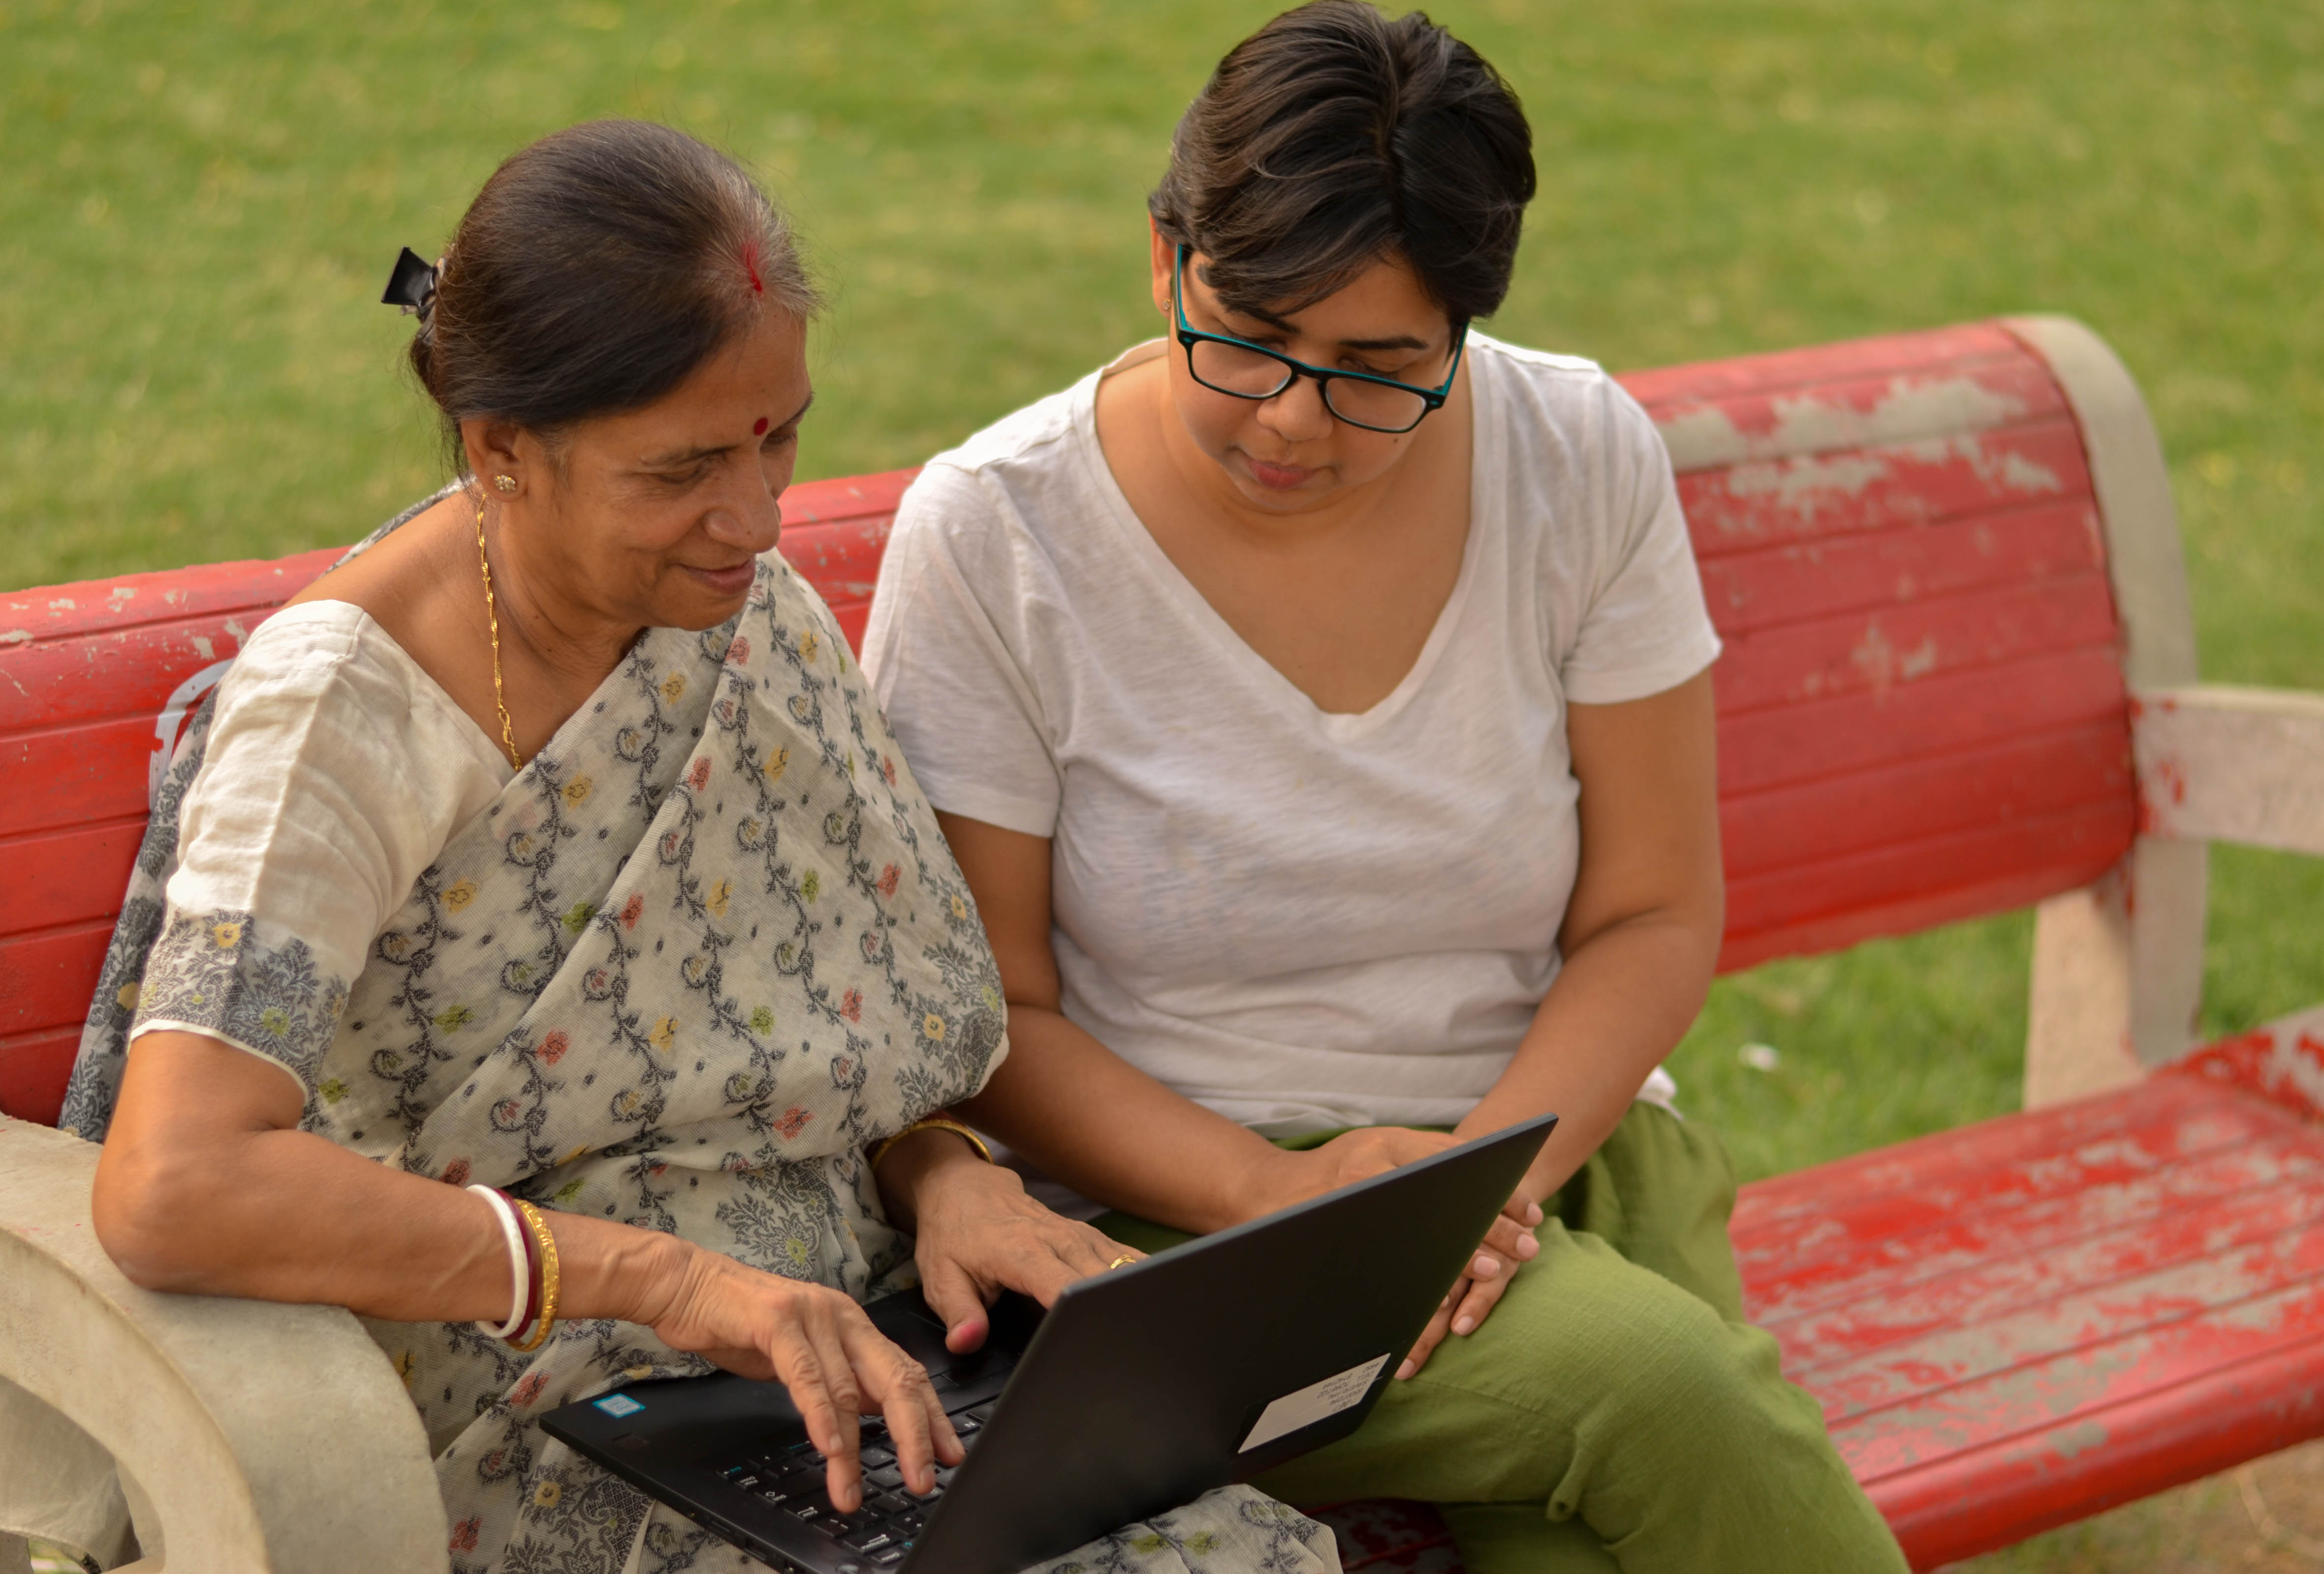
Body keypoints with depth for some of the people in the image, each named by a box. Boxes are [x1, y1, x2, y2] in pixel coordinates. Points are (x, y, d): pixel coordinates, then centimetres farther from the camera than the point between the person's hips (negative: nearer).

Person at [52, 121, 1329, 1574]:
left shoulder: (744, 609, 6)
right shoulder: (342, 715, -16)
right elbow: (170, 1190, -30)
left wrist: (945, 1173, -6)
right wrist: (662, 1277, -33)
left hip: (831, 1352, 6)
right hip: (538, 1433, -6)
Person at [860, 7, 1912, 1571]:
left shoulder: (1586, 464, -3)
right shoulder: (991, 536, -10)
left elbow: (1653, 917, 2)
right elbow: (982, 1014, -6)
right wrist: (1275, 1191, -20)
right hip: (1177, 1203, -2)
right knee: (1658, 1388, -29)